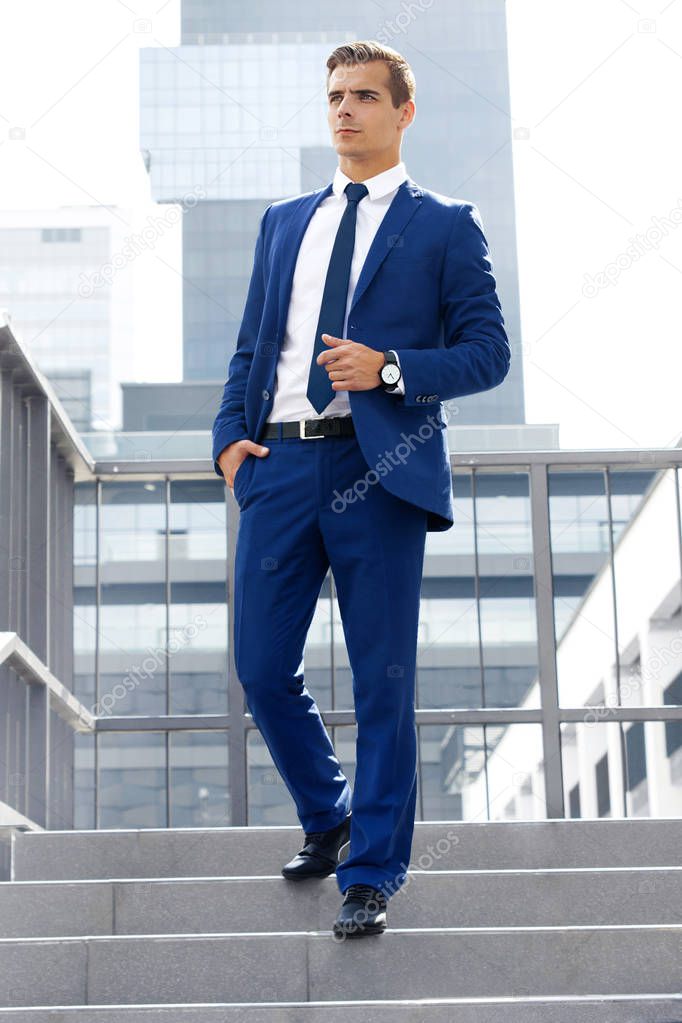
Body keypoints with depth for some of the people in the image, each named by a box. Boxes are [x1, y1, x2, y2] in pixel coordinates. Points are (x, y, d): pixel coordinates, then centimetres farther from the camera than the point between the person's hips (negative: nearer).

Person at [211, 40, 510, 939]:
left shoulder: (445, 226, 6)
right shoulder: (284, 223, 20)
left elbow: (487, 352, 1)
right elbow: (252, 346, 19)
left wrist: (390, 368, -14)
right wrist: (230, 435, 3)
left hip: (380, 469, -4)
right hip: (280, 465, 4)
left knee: (383, 683, 0)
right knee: (262, 669, 6)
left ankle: (371, 876, 13)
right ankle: (326, 819, 31)